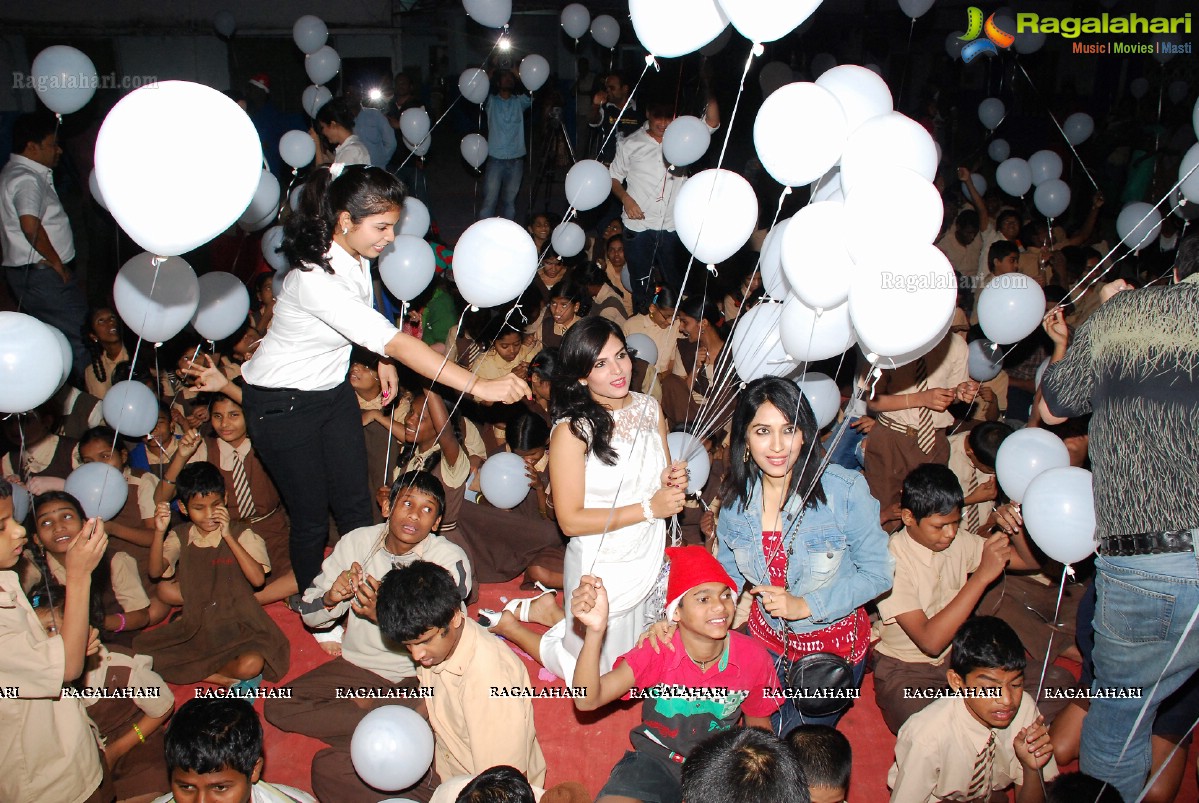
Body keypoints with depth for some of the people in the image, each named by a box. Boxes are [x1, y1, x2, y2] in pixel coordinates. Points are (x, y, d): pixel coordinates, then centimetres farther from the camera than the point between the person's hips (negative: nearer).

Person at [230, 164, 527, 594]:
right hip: (283, 404, -7)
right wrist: (478, 386, -45)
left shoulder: (355, 256, -9)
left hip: (332, 389, 7)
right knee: (311, 517, 7)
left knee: (356, 506, 9)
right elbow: (397, 342, -41)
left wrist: (383, 356, 4)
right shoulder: (315, 280, -35)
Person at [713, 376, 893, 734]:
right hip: (766, 638, 4)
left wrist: (807, 606, -27)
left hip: (834, 647, -3)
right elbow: (726, 571, 1)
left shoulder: (844, 489, -26)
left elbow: (878, 572, -18)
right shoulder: (736, 495, -12)